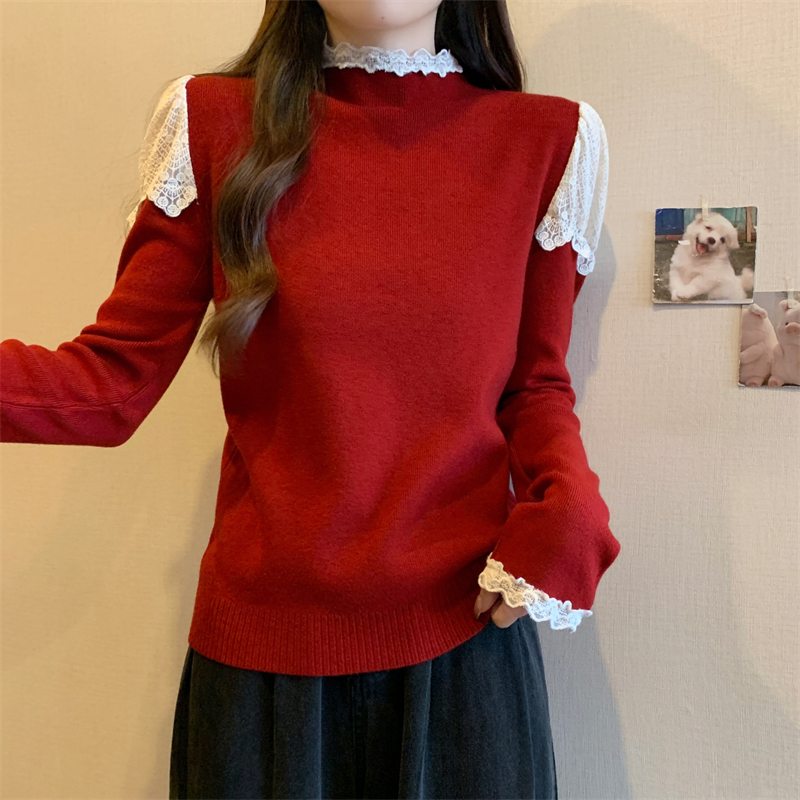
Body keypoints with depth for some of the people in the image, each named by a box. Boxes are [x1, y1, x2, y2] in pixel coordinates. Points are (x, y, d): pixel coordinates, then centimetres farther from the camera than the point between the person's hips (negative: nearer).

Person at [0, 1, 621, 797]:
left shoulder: (547, 140, 1)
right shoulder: (214, 123, 0)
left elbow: (534, 384, 7)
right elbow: (110, 382, -4)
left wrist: (566, 506, -11)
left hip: (464, 630, 1)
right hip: (263, 642, 0)